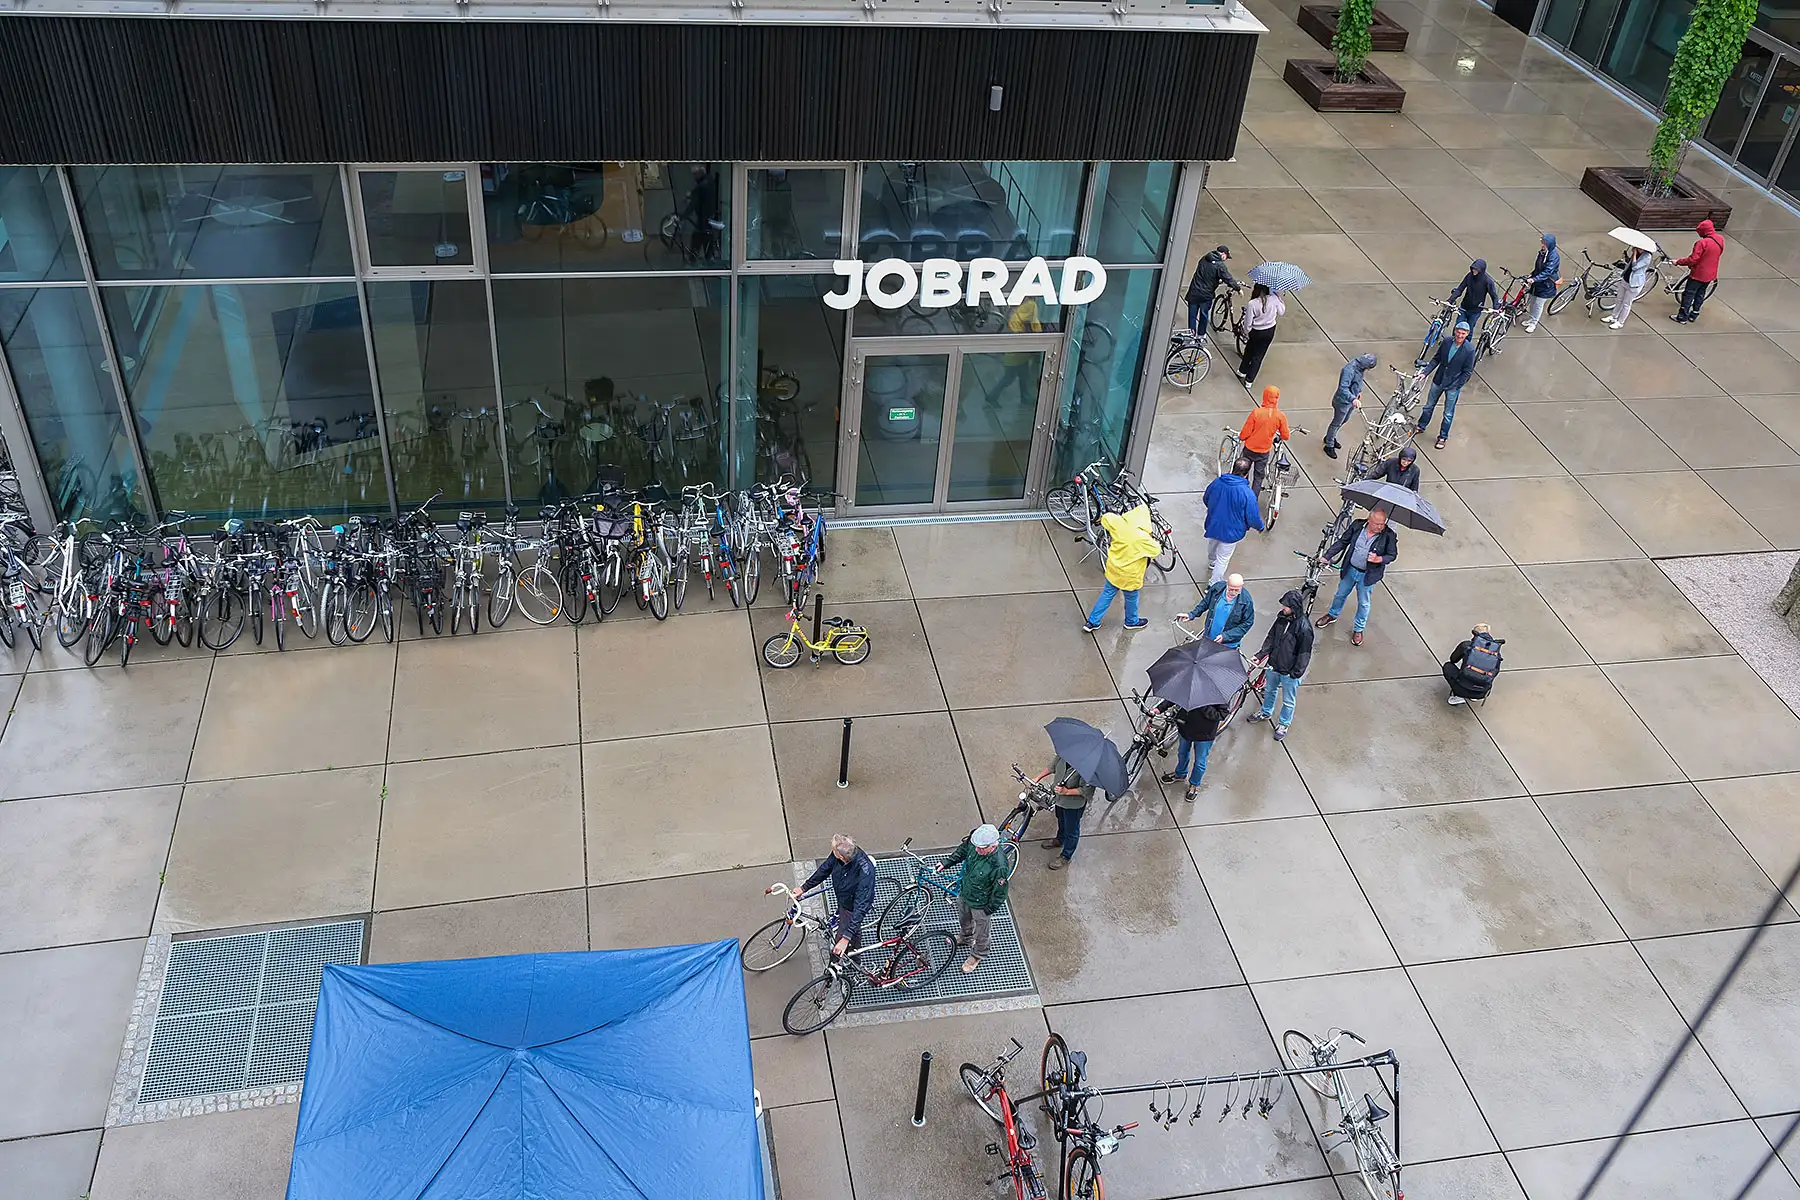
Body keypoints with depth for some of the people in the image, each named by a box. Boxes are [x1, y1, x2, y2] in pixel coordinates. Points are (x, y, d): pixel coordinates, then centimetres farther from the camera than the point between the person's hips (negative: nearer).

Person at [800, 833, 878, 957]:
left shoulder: (865, 871, -45)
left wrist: (846, 938, -47)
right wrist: (804, 888, 3)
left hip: (852, 908, -7)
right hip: (842, 899, 7)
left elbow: (861, 907, -44)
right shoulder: (836, 855, -27)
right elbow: (825, 869, -6)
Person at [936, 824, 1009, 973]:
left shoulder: (999, 865, -43)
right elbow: (962, 851, 0)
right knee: (964, 920, 36)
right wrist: (946, 863, -2)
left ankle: (977, 955, 54)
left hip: (981, 904, -6)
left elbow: (999, 893, -26)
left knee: (980, 932, 25)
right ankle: (966, 938, 67)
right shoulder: (974, 843, -26)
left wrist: (989, 910, -13)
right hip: (964, 893, 6)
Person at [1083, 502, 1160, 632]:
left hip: (1113, 568, 5)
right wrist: (1153, 540, 0)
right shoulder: (1142, 538, -33)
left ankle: (1092, 622, 30)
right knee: (1131, 598, 23)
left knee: (1107, 594, 22)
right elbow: (1156, 551, -17)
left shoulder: (1119, 523, -18)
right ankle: (1132, 621, 48)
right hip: (1129, 575, -5)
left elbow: (1105, 517, 3)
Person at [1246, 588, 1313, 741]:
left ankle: (1283, 724, 38)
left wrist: (1296, 673, -17)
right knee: (1269, 691, 29)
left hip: (1289, 672, -6)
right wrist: (1260, 655, -5)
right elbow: (1271, 638, 3)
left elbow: (1304, 653, -20)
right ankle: (1266, 713, 54)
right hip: (1273, 666, 6)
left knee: (1288, 701, 16)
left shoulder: (1304, 628, -27)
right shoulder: (1281, 618, -8)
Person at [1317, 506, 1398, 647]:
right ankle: (1332, 615, 52)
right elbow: (1342, 542, -4)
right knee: (1341, 594, 25)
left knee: (1363, 603, 16)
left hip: (1367, 576, -2)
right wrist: (1327, 556, -9)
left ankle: (1358, 629, 37)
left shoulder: (1388, 535, -21)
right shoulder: (1357, 526, -15)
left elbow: (1392, 555, -9)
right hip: (1350, 570, 2)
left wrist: (1379, 559, -30)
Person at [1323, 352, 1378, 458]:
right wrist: (1353, 399, -56)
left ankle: (1330, 437, 49)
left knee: (1345, 419, 27)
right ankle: (1329, 446, 29)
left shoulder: (1359, 366, -8)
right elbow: (1343, 388, -43)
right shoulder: (1349, 370, -35)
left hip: (1351, 400, 9)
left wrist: (1359, 391, 26)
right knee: (1336, 423, 9)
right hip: (1343, 402, -9)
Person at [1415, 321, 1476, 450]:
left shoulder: (1469, 350, -20)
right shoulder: (1447, 342, -10)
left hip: (1454, 386, -4)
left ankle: (1443, 437, 27)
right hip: (1439, 380, 4)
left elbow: (1468, 371, -13)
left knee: (1448, 414, 10)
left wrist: (1456, 386, -14)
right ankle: (1421, 427, 41)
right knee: (1429, 406, 20)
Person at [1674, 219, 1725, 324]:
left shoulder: (1702, 243, -26)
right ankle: (1694, 314, 30)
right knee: (1700, 294, 22)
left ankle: (1682, 317, 8)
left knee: (1688, 295, 4)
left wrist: (1678, 262, -14)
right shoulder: (1720, 240, -3)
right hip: (1711, 275, 7)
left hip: (1698, 274, -7)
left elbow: (1692, 260, -25)